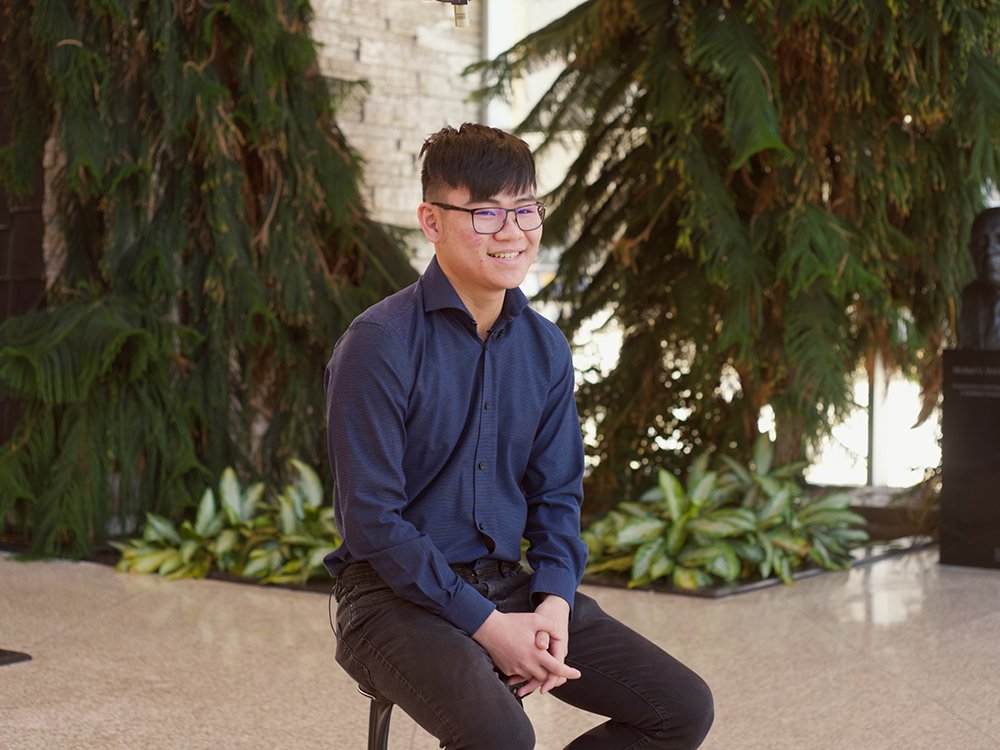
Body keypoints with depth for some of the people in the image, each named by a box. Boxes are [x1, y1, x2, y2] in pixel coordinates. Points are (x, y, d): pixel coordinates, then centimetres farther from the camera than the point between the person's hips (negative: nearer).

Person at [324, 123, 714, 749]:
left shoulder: (546, 347, 7)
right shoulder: (379, 344, -13)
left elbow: (557, 494, 12)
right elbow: (372, 520, -15)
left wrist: (553, 606, -7)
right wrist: (487, 626, -19)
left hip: (510, 585, 7)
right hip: (397, 594, -6)